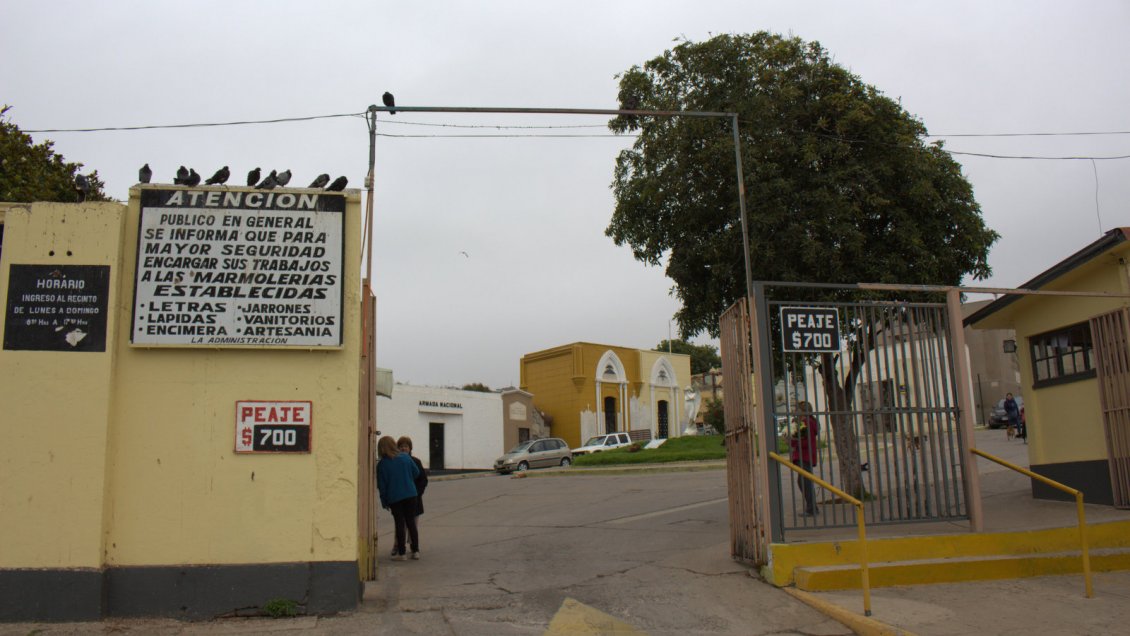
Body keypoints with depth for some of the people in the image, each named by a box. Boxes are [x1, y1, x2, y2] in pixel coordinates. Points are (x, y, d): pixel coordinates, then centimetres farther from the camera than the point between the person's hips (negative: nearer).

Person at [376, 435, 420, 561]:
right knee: (411, 522, 10)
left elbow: (382, 486, -4)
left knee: (400, 524, 5)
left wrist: (384, 502, 4)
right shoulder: (406, 457, -1)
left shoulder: (382, 464, -8)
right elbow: (416, 472, 6)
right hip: (410, 495, 2)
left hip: (394, 498, -2)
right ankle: (416, 551, 12)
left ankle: (402, 553, 7)